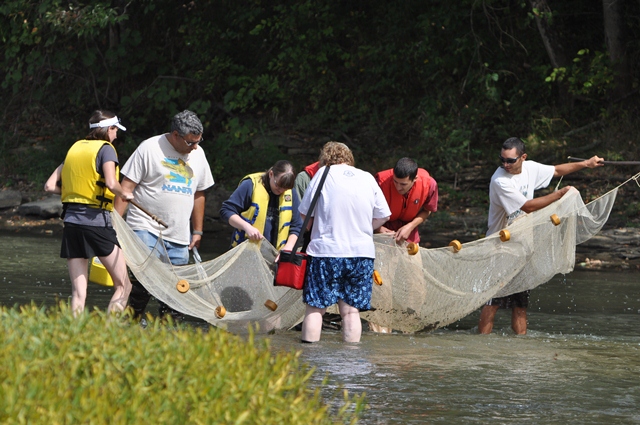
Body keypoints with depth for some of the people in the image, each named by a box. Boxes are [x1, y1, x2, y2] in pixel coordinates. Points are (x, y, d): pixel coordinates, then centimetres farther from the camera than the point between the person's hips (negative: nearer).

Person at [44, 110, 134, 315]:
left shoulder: (75, 148, 16)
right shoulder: (105, 148, -3)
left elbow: (50, 186, 13)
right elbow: (111, 183, -19)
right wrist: (125, 194, -1)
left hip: (71, 220, 6)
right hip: (96, 220, -6)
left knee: (78, 291, 6)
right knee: (123, 285, 1)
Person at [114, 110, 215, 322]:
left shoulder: (197, 154, 13)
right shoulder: (149, 149, -4)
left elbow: (198, 195, 23)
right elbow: (127, 186, -5)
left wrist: (197, 231, 22)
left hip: (179, 236, 5)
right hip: (146, 228, -5)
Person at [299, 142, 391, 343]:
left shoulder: (324, 174, -1)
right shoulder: (367, 178, 8)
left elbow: (304, 213, 3)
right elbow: (383, 216, 13)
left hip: (326, 251, -3)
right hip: (362, 253, 3)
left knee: (315, 307, 2)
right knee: (351, 310, 6)